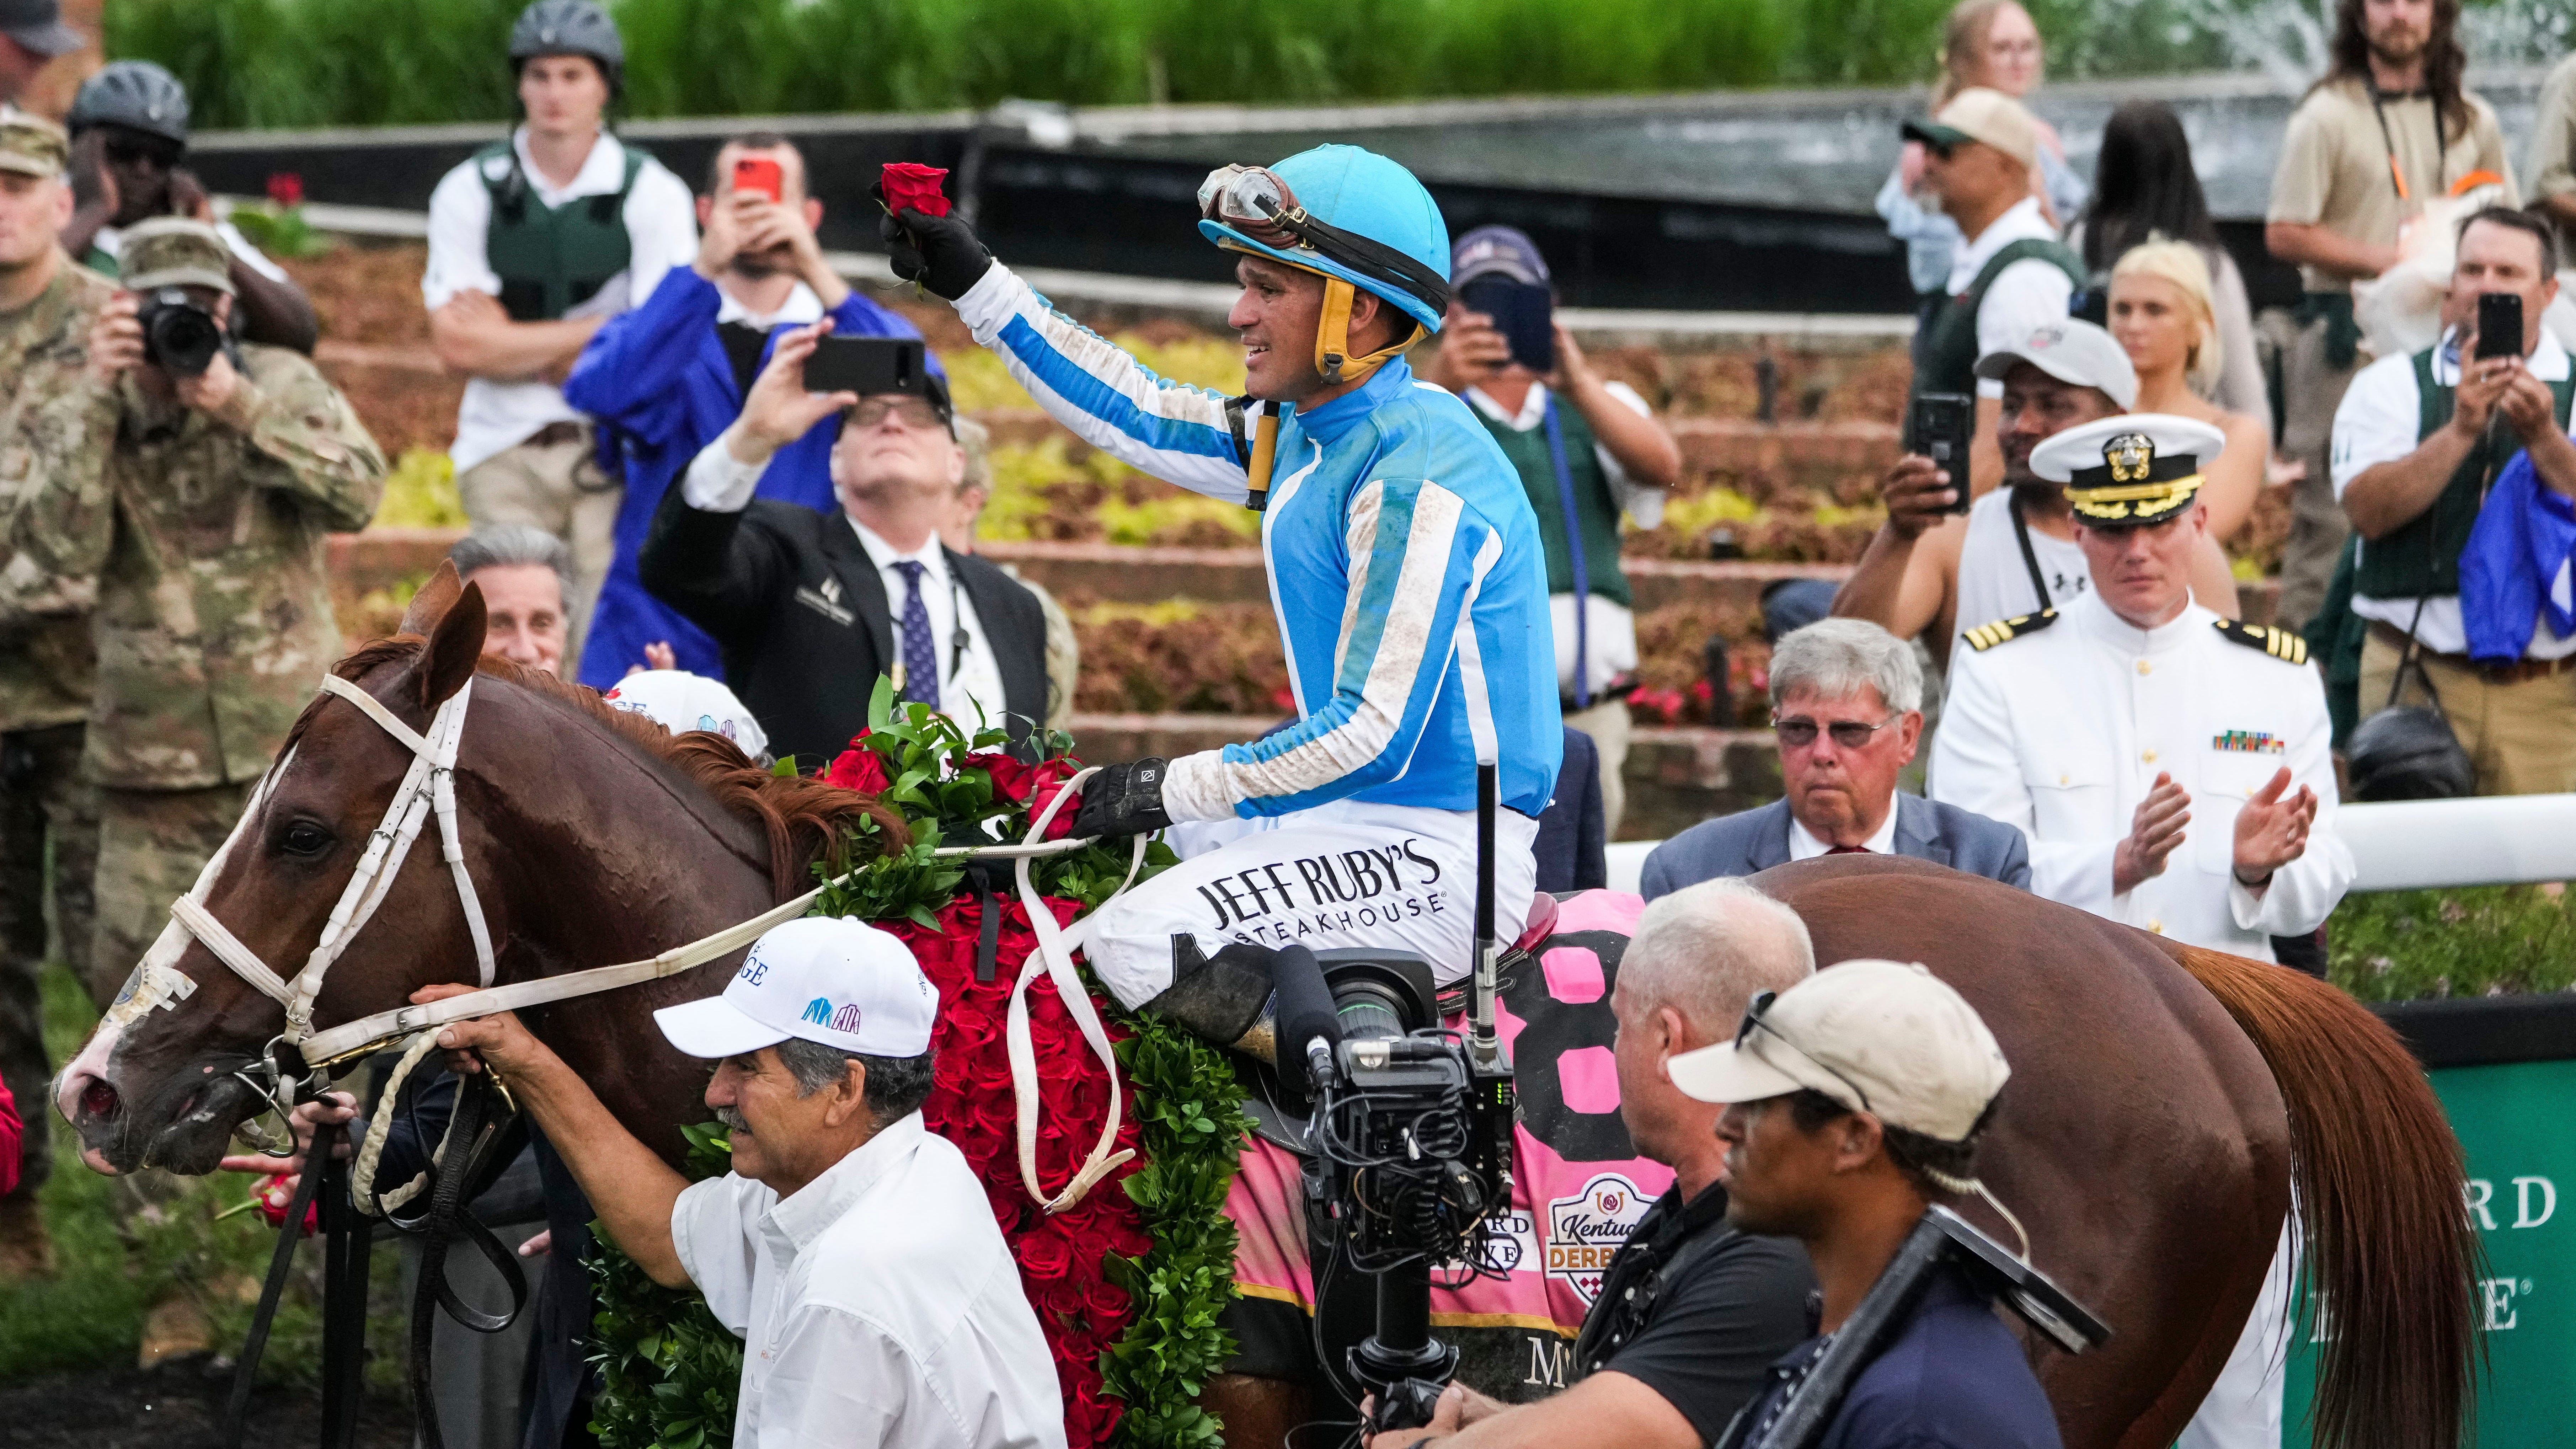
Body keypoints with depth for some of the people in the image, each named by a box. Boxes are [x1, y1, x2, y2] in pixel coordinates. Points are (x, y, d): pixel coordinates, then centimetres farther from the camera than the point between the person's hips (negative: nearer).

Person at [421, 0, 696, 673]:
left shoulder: (652, 193, 2)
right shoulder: (470, 192, 6)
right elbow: (459, 345, -3)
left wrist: (517, 346, -5)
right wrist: (599, 329, -6)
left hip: (615, 453, -1)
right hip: (505, 452, 1)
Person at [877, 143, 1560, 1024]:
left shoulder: (1418, 477, -21)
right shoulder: (1305, 432, 8)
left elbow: (1373, 737, -25)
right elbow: (1143, 417, 23)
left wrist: (1174, 788, -18)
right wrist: (976, 288, 21)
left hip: (1445, 856, -11)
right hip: (1357, 818, 11)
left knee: (1139, 946, -22)